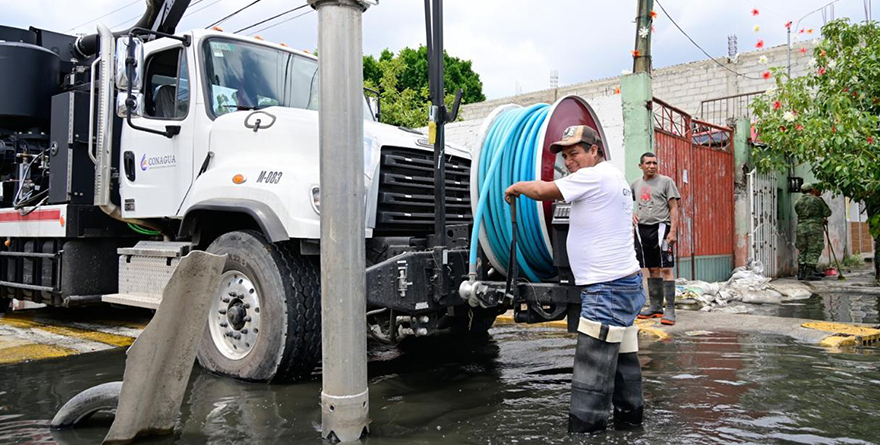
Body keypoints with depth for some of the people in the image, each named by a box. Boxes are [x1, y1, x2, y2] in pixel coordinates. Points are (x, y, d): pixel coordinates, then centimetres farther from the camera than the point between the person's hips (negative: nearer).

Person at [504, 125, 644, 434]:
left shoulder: (596, 175, -12)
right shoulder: (613, 177, 19)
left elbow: (543, 191, -12)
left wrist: (516, 186, 6)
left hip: (607, 290, -11)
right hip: (625, 283, 11)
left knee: (591, 373, -9)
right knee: (622, 359, 19)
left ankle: (584, 430, -6)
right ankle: (629, 419, 30)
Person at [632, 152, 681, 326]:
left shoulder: (666, 181, 1)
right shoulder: (636, 184, 15)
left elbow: (674, 208, -4)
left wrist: (673, 232, -14)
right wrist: (632, 214, 10)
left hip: (661, 227, -5)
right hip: (642, 229, 5)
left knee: (666, 269, -8)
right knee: (652, 269, 10)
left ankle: (670, 310, -7)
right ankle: (655, 307, 17)